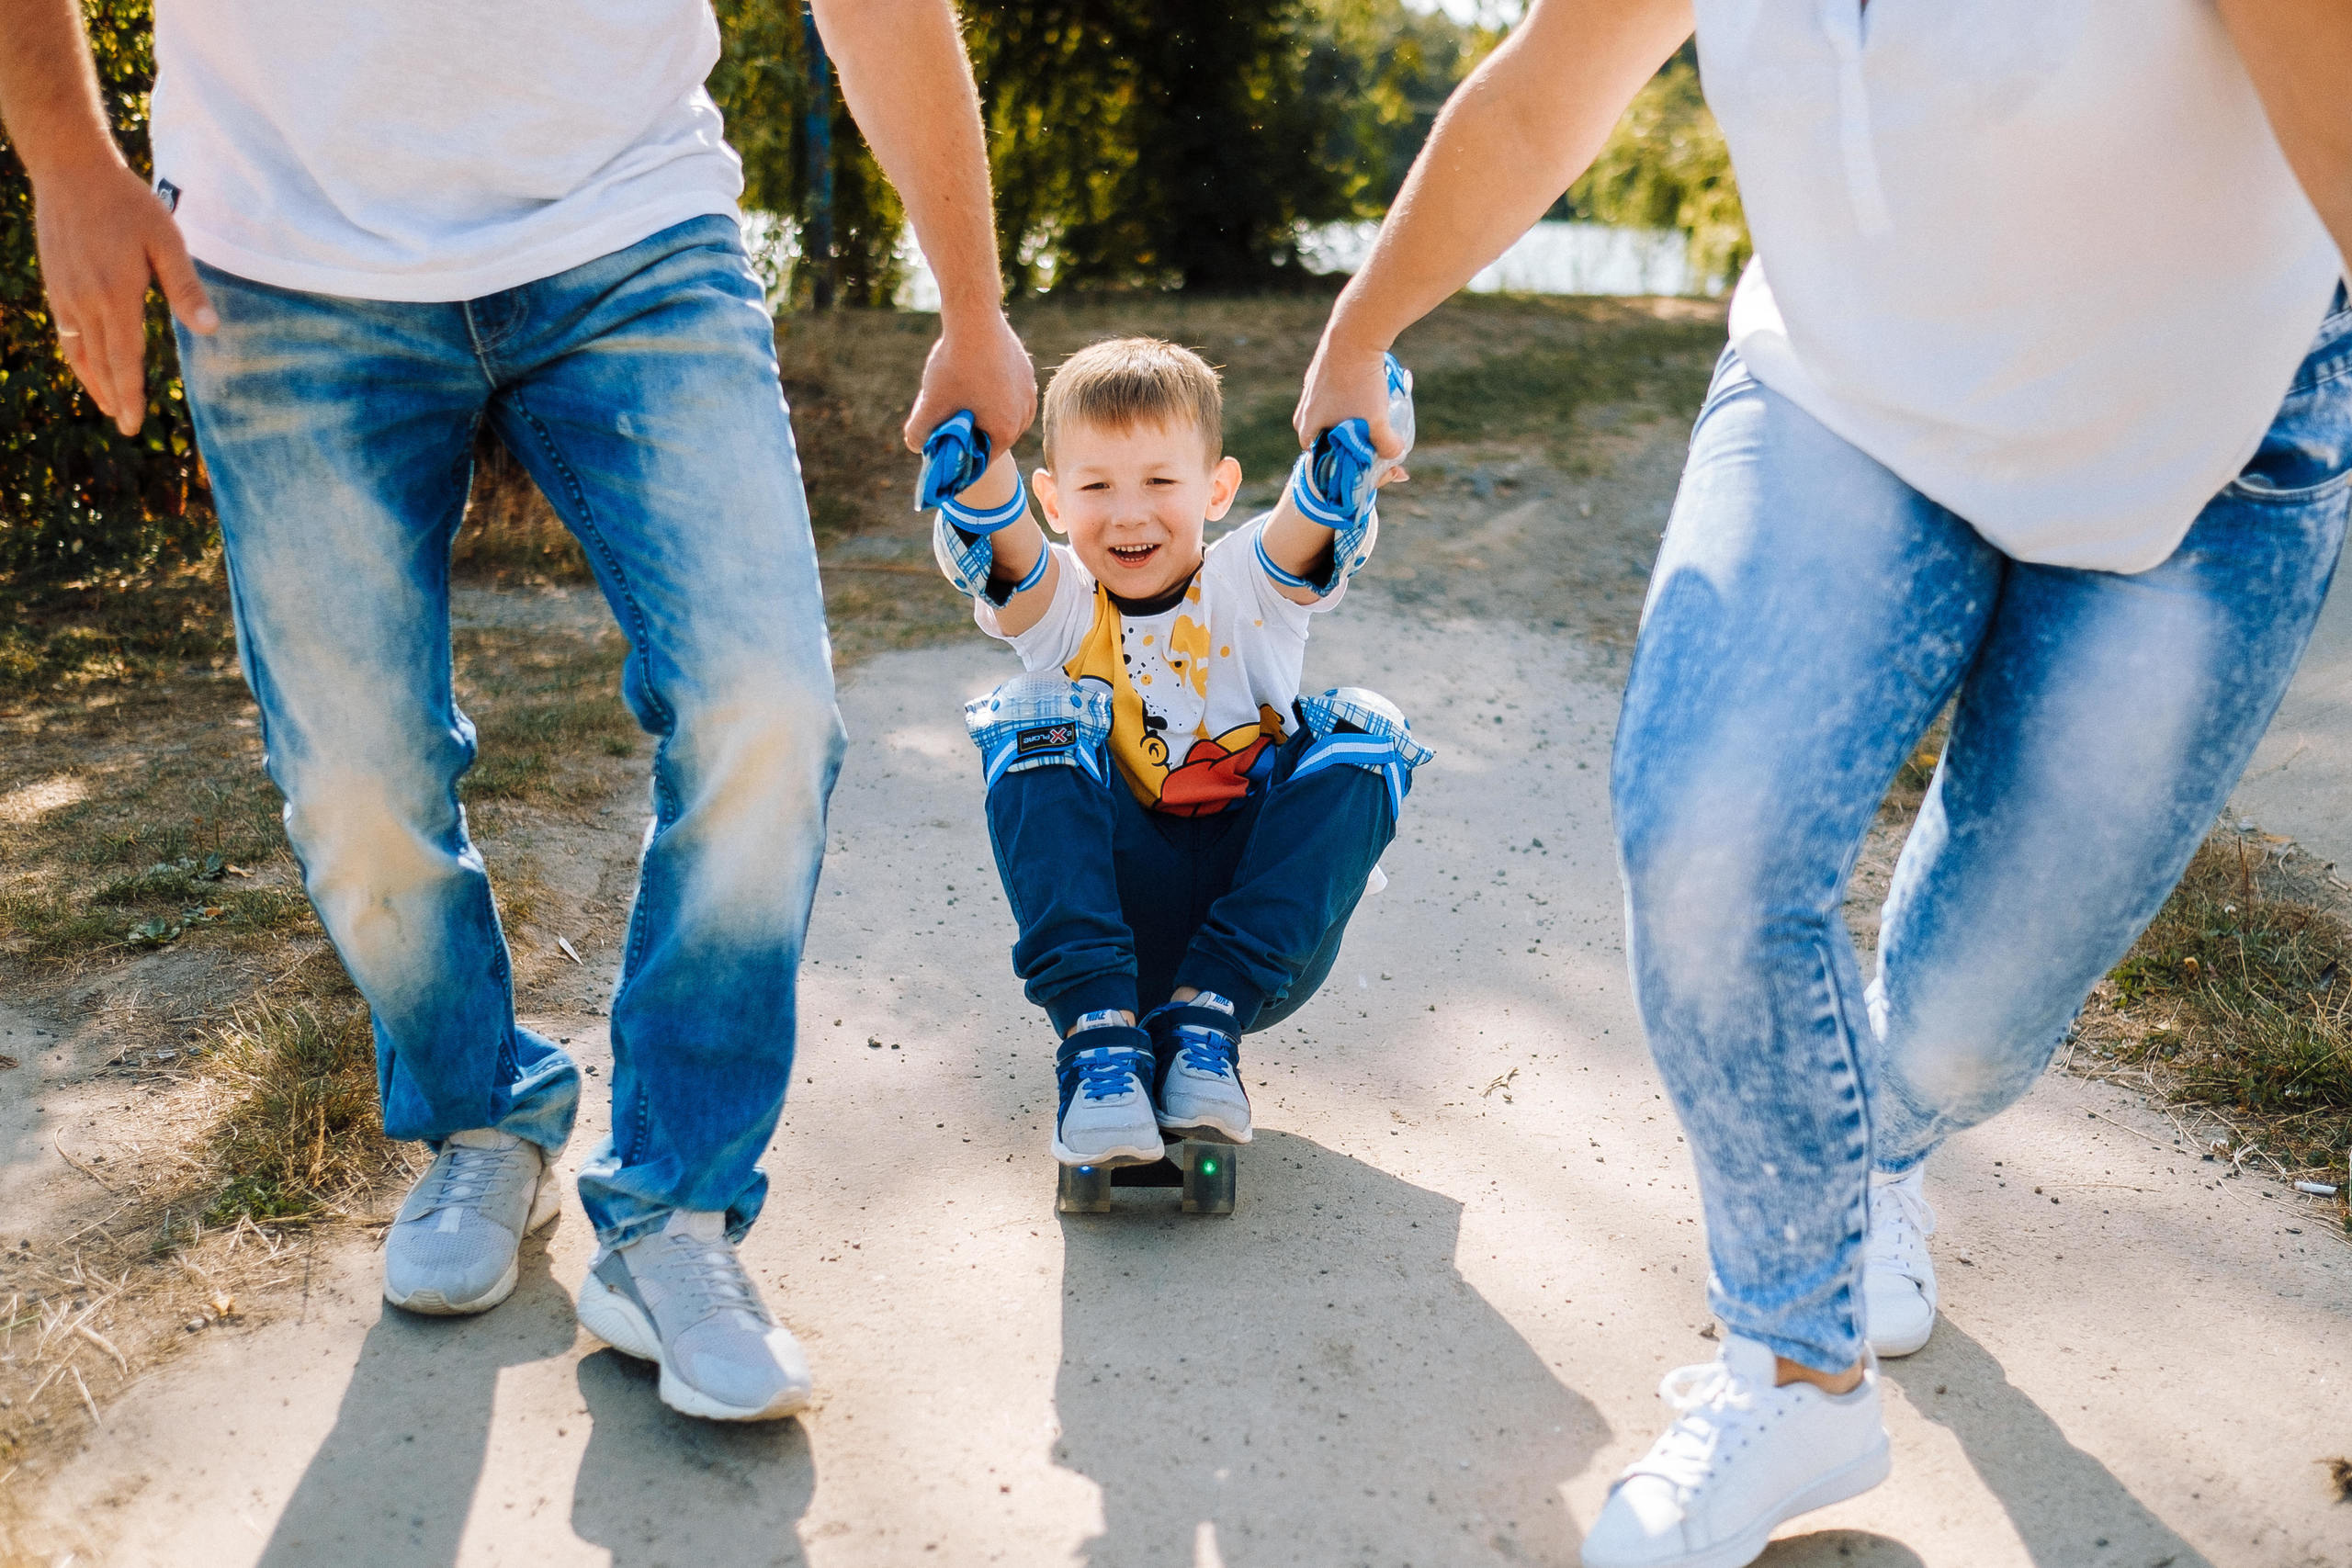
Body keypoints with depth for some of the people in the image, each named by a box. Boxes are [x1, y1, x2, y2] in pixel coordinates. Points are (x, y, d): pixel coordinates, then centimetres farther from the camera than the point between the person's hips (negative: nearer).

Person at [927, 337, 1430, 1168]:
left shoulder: (1253, 587, 0)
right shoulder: (1053, 607, 1)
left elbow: (1329, 506, -23)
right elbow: (985, 532, -22)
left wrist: (1354, 421, -45)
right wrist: (977, 445, -44)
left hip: (1262, 943, 0)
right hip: (1109, 931, 0)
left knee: (1360, 735, -19)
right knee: (1036, 725, -19)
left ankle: (1207, 1020, -26)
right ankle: (1098, 1035, -31)